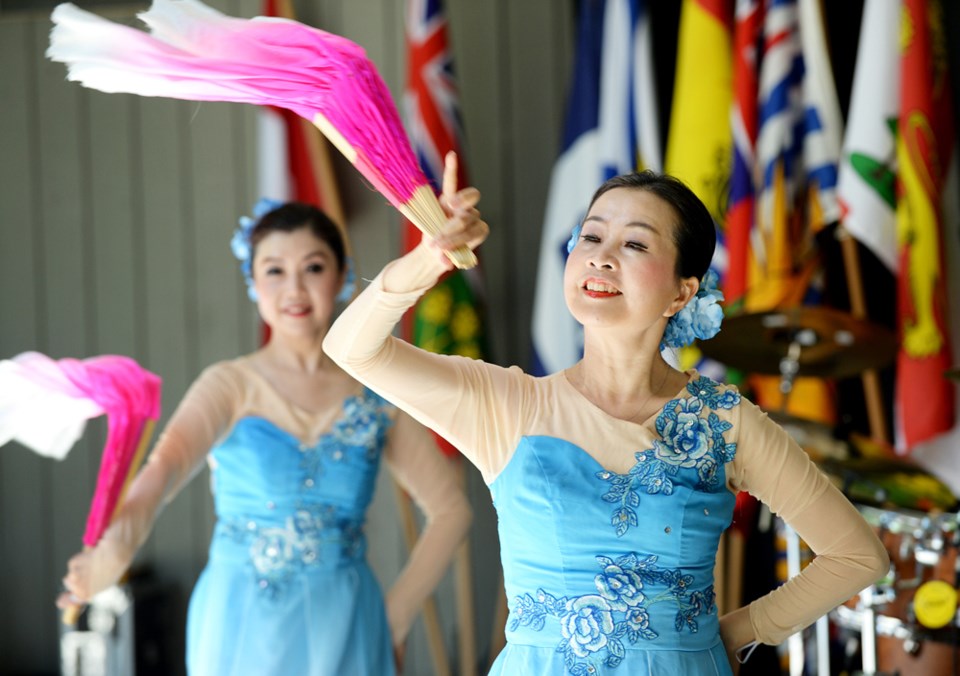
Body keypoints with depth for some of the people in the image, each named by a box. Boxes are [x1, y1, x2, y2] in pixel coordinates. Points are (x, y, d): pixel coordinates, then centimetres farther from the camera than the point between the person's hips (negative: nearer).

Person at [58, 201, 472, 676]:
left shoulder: (376, 395, 0)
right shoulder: (231, 386, -7)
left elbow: (450, 510, 5)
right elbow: (168, 461, -26)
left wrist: (394, 621, -1)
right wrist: (117, 543, -46)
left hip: (344, 630, 2)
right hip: (244, 630, -1)